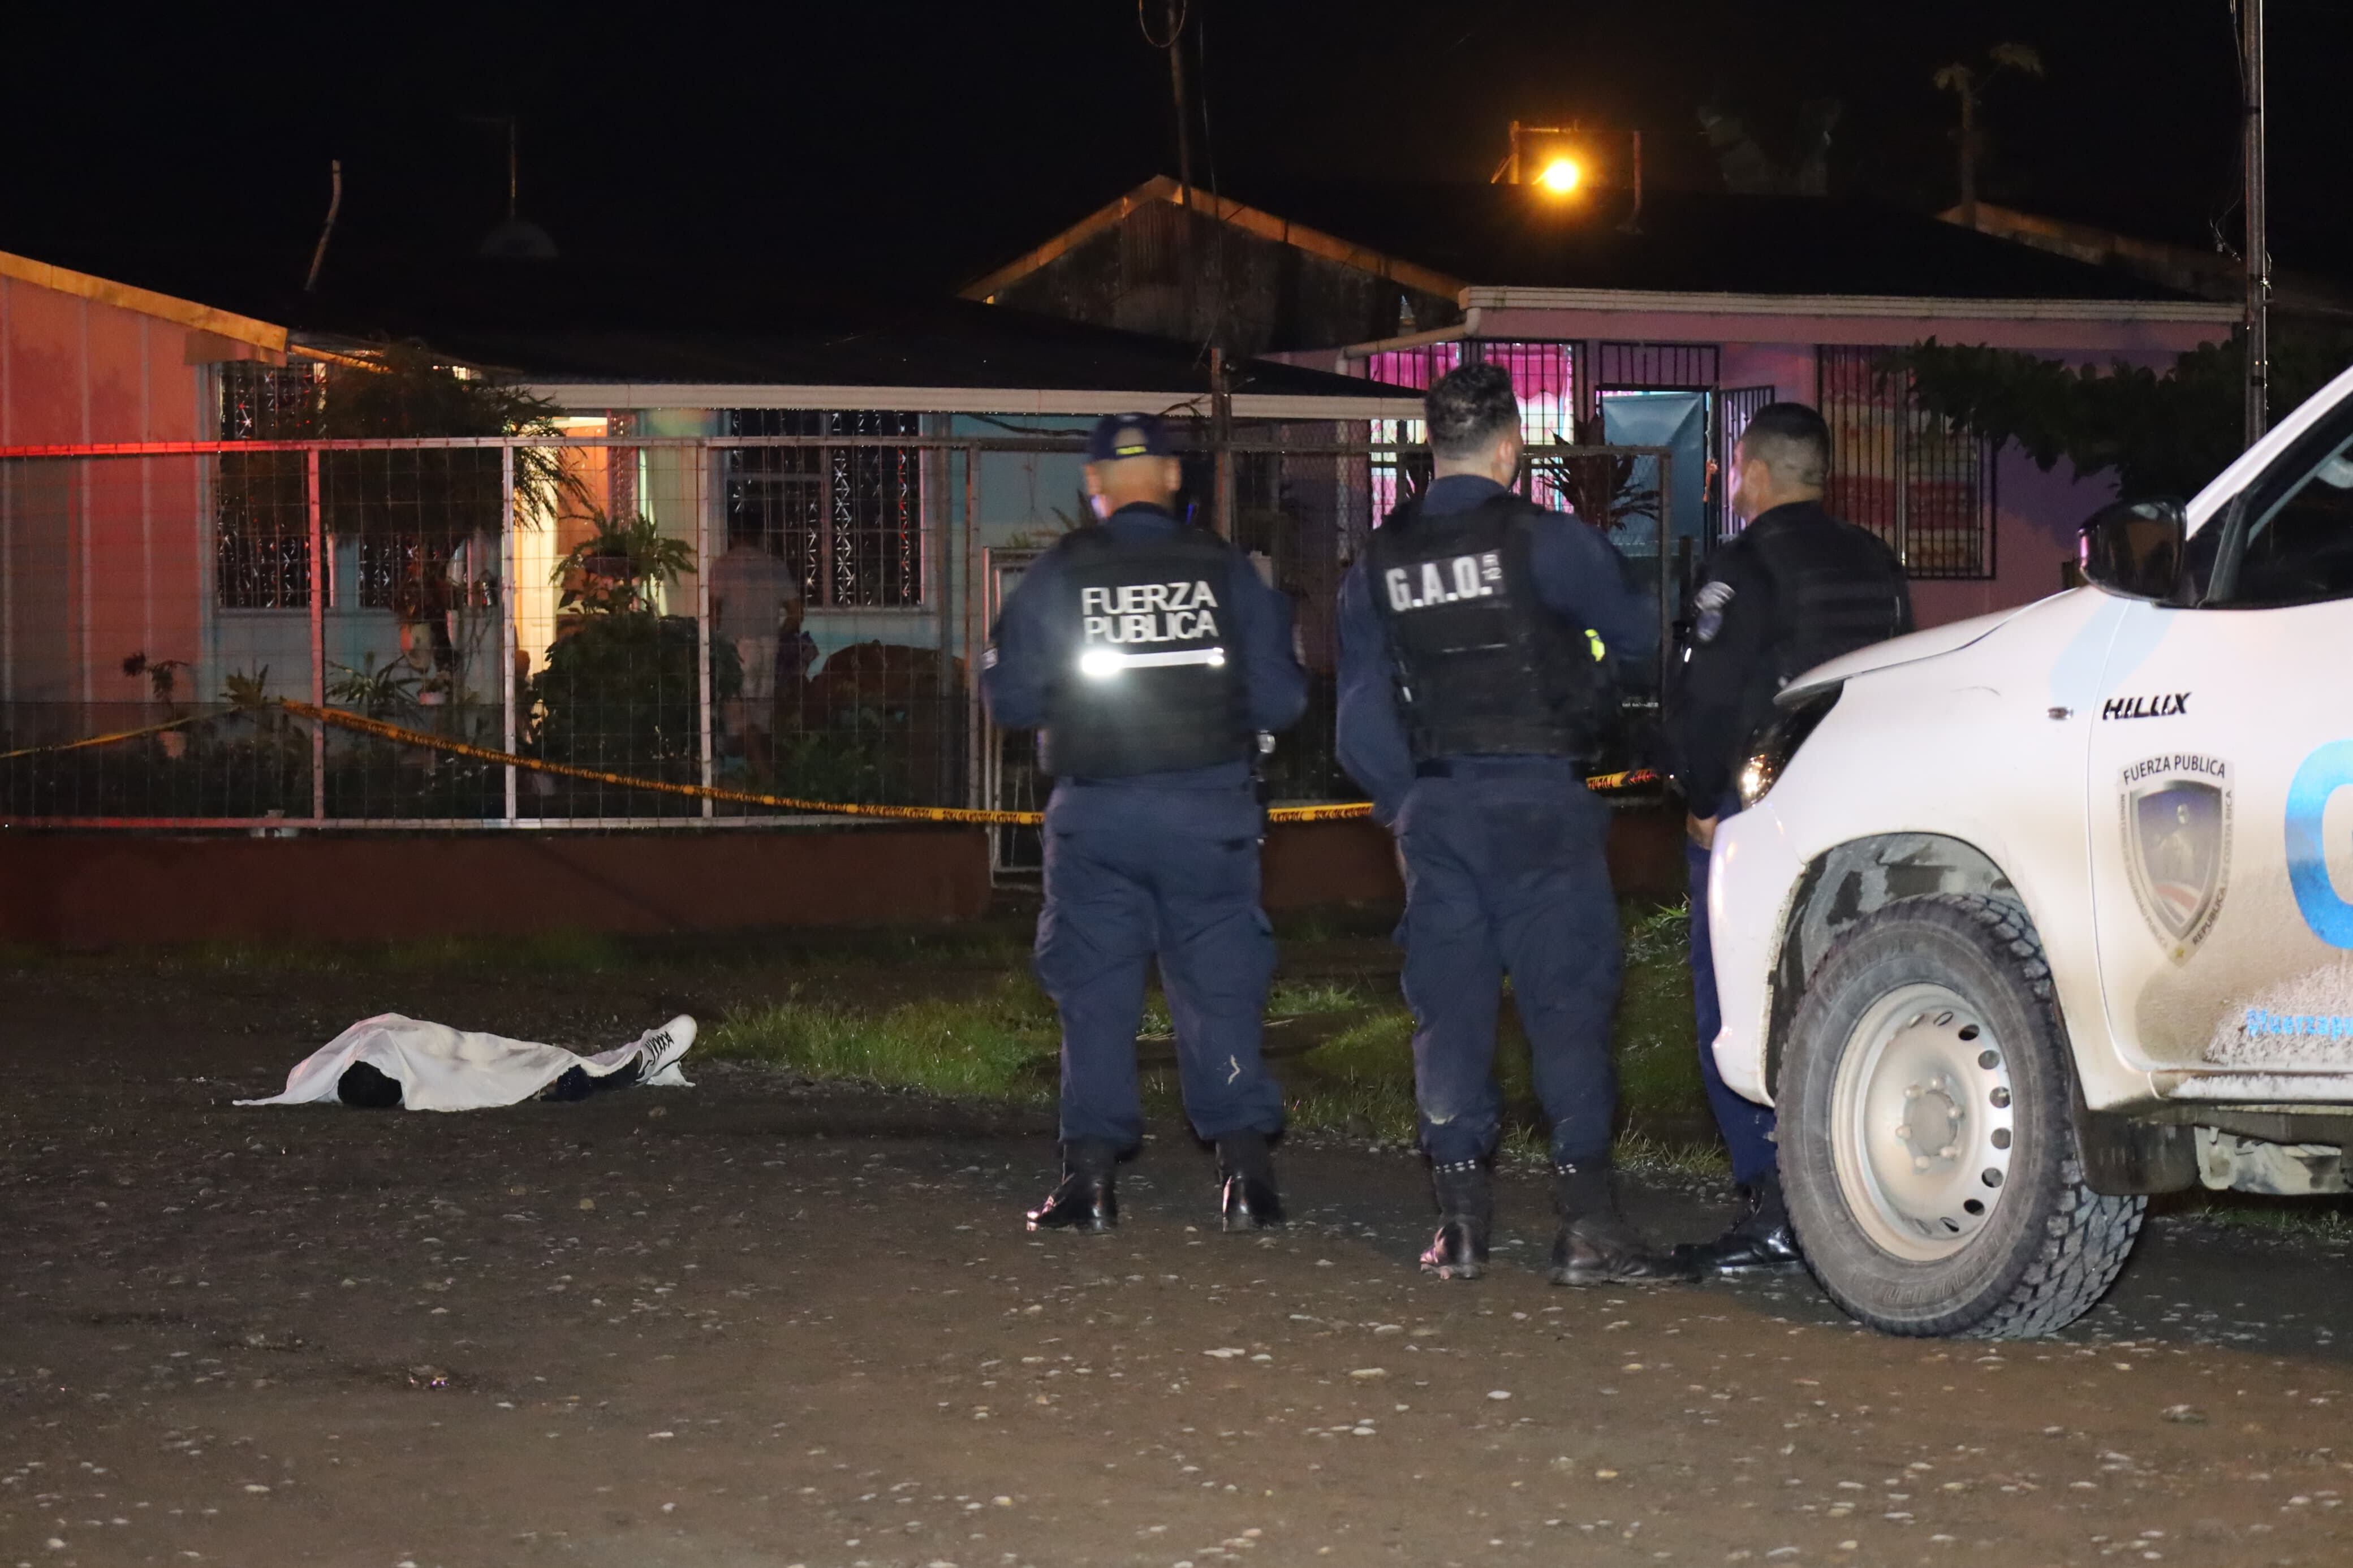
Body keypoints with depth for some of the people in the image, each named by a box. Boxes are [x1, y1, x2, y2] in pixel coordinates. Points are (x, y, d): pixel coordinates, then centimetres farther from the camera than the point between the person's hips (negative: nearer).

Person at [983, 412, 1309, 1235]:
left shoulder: (1055, 576, -2)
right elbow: (1280, 702, 1)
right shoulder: (1227, 571, -1)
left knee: (1094, 993, 7)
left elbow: (1011, 699, 0)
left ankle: (1090, 1174, 4)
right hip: (1210, 814, 0)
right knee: (1220, 989, 6)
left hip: (1096, 817, 0)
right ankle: (1246, 1166, -1)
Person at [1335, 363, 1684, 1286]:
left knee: (1449, 1008, 8)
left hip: (1435, 807, 4)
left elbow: (1360, 721, 9)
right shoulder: (1545, 542, -7)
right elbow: (1638, 637, 7)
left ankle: (1461, 1225, 7)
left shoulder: (1377, 567, 8)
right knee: (1567, 1001, -2)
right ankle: (1587, 1225, -7)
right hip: (1539, 799, -4)